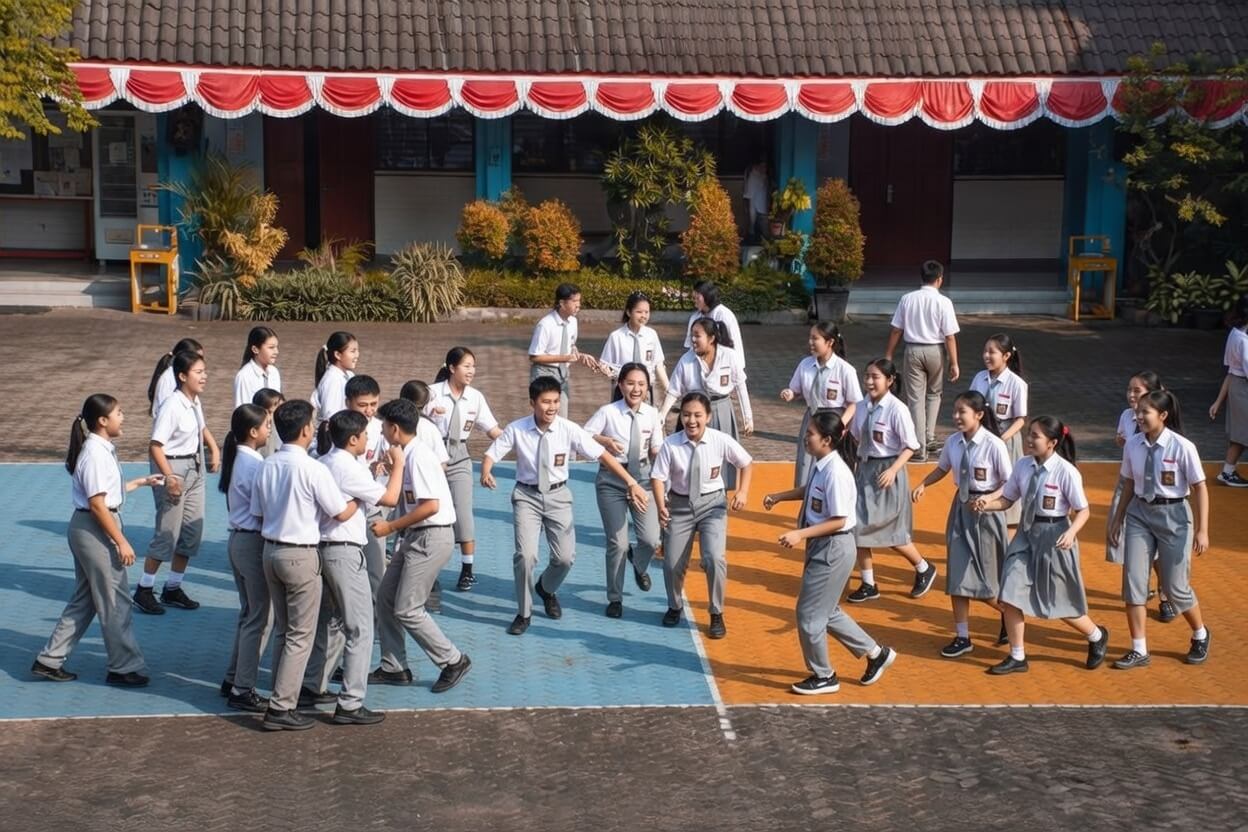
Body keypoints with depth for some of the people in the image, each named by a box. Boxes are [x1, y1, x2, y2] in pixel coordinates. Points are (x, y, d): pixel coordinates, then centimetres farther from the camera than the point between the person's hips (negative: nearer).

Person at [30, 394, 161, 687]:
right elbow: (97, 504, -22)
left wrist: (140, 482, 26)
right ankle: (124, 667, 10)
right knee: (115, 600, 0)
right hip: (94, 530, -10)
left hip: (86, 530, 10)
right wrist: (121, 542, -21)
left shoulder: (101, 449, 10)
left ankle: (49, 660, 22)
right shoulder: (96, 454, -20)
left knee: (84, 600, 17)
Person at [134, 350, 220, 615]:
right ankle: (144, 590, 11)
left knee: (193, 531, 11)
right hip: (173, 468, -9)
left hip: (195, 467, 9)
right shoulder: (172, 406, -21)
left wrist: (214, 448, 11)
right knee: (167, 533, -3)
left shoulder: (195, 402, 4)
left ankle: (173, 588, 23)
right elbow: (155, 446, -24)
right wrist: (169, 477, -28)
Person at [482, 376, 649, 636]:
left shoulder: (569, 430, -13)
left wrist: (631, 482, -17)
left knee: (565, 557, 0)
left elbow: (602, 454, -12)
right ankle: (523, 613, 8)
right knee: (525, 555, -15)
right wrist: (485, 473, -30)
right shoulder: (516, 430, -13)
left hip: (557, 496, 1)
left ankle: (547, 589, 37)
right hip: (527, 496, -1)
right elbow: (491, 454, -6)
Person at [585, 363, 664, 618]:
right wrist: (604, 440, -29)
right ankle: (615, 598, 20)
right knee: (617, 543, 0)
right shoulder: (608, 413, -13)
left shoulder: (652, 414, -1)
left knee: (651, 539, -7)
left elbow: (655, 451, 8)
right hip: (611, 480, -3)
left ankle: (639, 567, 31)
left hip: (642, 477, 3)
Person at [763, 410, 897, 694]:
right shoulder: (820, 465, 2)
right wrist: (779, 497, 14)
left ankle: (823, 677, 20)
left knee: (809, 614, 2)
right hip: (821, 546, 10)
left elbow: (839, 521, -23)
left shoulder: (836, 473, -25)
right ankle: (875, 653, 34)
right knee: (826, 611, 20)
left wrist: (800, 534, -26)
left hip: (833, 549, -10)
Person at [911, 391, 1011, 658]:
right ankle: (962, 637, 17)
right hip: (961, 508, 5)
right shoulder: (953, 443, -1)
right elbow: (942, 469, 16)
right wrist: (923, 484, 0)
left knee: (984, 582, 1)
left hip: (986, 511, -5)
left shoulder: (994, 445, -17)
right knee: (957, 575, 7)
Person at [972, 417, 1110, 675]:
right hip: (1026, 533, 5)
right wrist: (987, 504, -12)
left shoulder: (1066, 471, -17)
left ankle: (1097, 637, 37)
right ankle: (1017, 657, 15)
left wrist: (1071, 533, -28)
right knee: (1010, 595, -1)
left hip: (1054, 537, -5)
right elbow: (1007, 500, 7)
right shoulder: (1023, 466, -1)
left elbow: (1083, 510, -12)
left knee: (1060, 602, 7)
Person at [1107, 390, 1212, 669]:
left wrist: (1202, 530, -12)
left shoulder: (1182, 447, -16)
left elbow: (1199, 488, -10)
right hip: (1139, 514, 4)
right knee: (1132, 581, -1)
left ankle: (1200, 636, 34)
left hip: (1173, 516, -4)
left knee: (1175, 586, 5)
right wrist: (1117, 519, 12)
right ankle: (1139, 651, 11)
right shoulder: (1133, 445, -3)